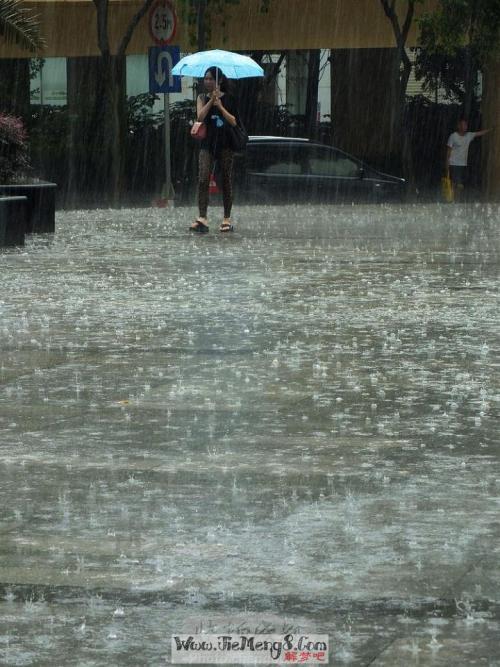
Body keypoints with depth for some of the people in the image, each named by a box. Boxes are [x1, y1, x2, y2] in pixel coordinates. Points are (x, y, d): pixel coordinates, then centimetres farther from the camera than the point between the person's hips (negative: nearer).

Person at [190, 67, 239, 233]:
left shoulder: (229, 99, 3)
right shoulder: (202, 98, 9)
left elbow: (234, 121, -4)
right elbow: (200, 116, -7)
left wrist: (220, 106, -14)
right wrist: (211, 100, -15)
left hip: (225, 144, -1)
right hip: (207, 144, 1)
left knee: (226, 181, 4)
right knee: (203, 179, -14)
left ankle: (227, 219, 12)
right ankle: (202, 218, -20)